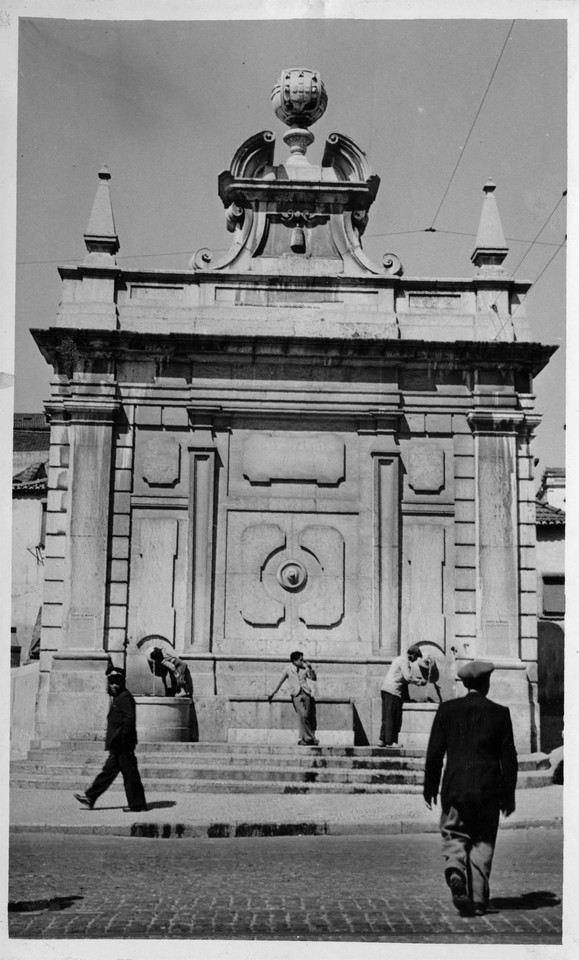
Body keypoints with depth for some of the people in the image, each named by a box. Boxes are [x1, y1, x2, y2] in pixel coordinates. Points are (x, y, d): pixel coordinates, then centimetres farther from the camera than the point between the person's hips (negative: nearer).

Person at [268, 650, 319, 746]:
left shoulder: (305, 669, 11)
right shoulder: (288, 669, 5)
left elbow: (314, 678, 12)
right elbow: (280, 682, 13)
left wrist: (311, 669, -3)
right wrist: (273, 693, 17)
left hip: (306, 693, 3)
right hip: (296, 695, -3)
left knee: (307, 716, -3)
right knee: (302, 715, -18)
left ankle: (303, 739, 9)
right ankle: (308, 738, -13)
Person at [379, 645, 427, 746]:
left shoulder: (399, 658, 23)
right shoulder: (404, 660, -8)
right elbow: (408, 677, -16)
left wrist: (416, 679, 24)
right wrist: (420, 682, -4)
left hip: (386, 689, 10)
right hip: (394, 691, -10)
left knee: (386, 717, 11)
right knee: (392, 717, -5)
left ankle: (383, 740, 12)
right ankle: (390, 742, -2)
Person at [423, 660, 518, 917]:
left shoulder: (447, 709, 0)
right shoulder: (500, 713, 0)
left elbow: (434, 751, 0)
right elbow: (509, 758, 1)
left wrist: (430, 786, 9)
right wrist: (509, 795, 8)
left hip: (455, 787, 0)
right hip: (489, 788, 0)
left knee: (454, 836, 8)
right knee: (483, 843, 11)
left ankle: (455, 870, -21)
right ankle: (479, 899, 9)